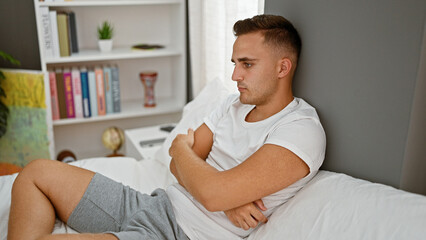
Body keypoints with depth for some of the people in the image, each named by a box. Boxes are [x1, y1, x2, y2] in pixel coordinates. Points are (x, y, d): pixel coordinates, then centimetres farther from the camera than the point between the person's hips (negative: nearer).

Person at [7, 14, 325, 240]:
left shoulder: (303, 130, -16)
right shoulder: (236, 104, 10)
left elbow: (213, 193, -26)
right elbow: (179, 167, 7)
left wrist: (181, 148, -5)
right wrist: (227, 197, -14)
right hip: (157, 204, 9)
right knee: (39, 172, 7)